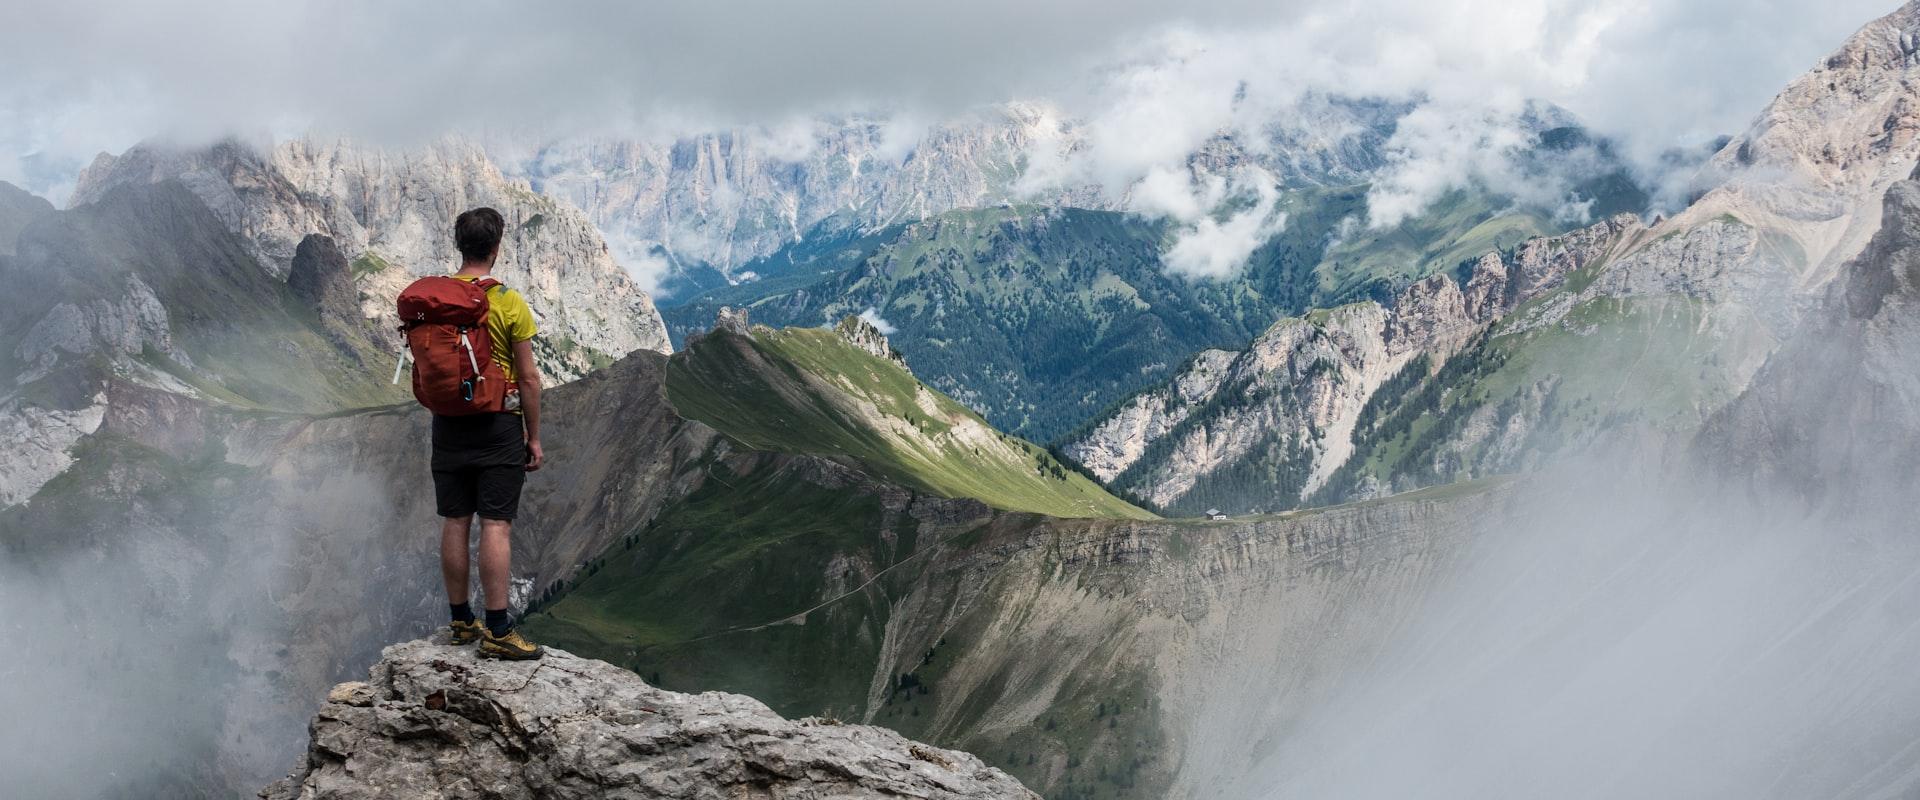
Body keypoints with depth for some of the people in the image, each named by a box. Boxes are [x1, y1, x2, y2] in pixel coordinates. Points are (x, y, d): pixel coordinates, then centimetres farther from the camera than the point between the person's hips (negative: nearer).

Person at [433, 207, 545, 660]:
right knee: (496, 526, -4)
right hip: (497, 426, -5)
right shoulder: (509, 303, -11)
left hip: (448, 425, 5)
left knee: (454, 523, 10)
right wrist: (534, 437, 0)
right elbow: (528, 377, -9)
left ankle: (462, 622, 19)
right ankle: (498, 632, -4)